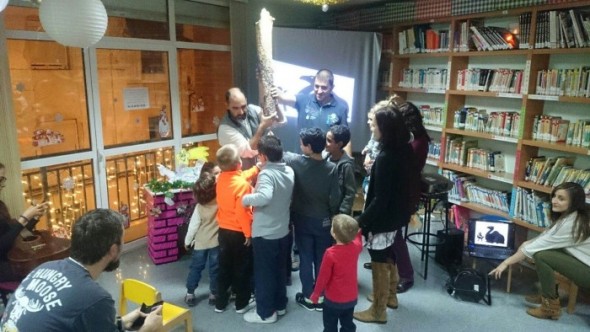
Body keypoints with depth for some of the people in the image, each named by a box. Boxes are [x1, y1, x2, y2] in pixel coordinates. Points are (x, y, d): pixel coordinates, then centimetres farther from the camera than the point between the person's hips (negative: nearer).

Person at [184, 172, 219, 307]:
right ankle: (213, 294, 19)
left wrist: (187, 241, 4)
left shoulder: (199, 207, -14)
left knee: (195, 268, 15)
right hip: (216, 241, -1)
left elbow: (193, 225, -8)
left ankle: (190, 294, 23)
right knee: (214, 269, 12)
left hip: (200, 243, 1)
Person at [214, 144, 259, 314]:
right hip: (239, 233, -7)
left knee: (224, 268, 18)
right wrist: (248, 233, -14)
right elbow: (242, 212, -25)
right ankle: (242, 304, 23)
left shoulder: (221, 178, -1)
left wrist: (257, 167, 20)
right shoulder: (242, 185, -24)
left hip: (223, 231, 7)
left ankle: (220, 303, 28)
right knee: (242, 269, 10)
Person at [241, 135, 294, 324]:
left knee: (263, 274, 8)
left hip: (265, 234, -8)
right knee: (279, 271, 21)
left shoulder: (266, 174, -23)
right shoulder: (289, 172, 1)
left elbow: (264, 197, -41)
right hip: (283, 231, 8)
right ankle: (280, 305, 35)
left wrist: (245, 199, -24)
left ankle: (265, 313, 20)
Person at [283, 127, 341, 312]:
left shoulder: (296, 162, -17)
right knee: (322, 259, 13)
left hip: (302, 219, 0)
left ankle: (308, 297, 22)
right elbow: (335, 198, -12)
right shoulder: (331, 168, -15)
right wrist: (332, 216, 6)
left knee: (306, 259, 11)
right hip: (323, 220, 1)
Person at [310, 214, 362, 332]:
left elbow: (323, 276, -19)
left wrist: (315, 294, -5)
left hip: (334, 299, -5)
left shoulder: (331, 253, -29)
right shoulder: (356, 247, -13)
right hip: (352, 297, 5)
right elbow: (357, 239, 14)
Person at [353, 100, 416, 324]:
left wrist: (361, 221, -19)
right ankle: (390, 295, 46)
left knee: (379, 264, 7)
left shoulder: (385, 157, -28)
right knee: (389, 257, 26)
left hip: (384, 219, -9)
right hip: (397, 215, 9)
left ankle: (378, 311, 24)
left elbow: (380, 199, -26)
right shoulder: (404, 149, -2)